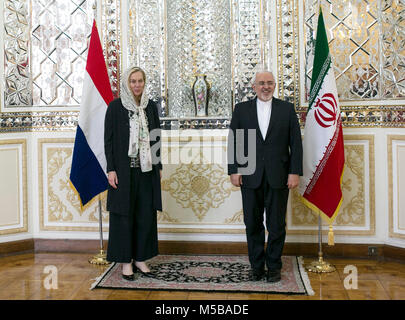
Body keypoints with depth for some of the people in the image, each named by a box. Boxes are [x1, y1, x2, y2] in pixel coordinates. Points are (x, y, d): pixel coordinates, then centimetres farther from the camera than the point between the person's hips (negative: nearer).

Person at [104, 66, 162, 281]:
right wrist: (111, 169, -11)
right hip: (124, 169, -4)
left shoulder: (151, 106, 9)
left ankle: (141, 258, 19)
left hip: (147, 169, 4)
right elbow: (108, 139, -5)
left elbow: (156, 137, 12)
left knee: (146, 214, 6)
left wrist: (159, 166, 9)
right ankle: (126, 261, 13)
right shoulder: (115, 107, -3)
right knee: (124, 215, 2)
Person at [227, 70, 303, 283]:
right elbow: (233, 141, 5)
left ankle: (274, 266, 19)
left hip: (278, 177, -1)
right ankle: (256, 265, 21)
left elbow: (296, 143, 2)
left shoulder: (287, 108, 6)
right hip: (250, 177, 1)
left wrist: (295, 172, -5)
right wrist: (234, 170, -3)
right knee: (253, 224, 8)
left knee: (276, 225, 5)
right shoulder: (241, 109, 7)